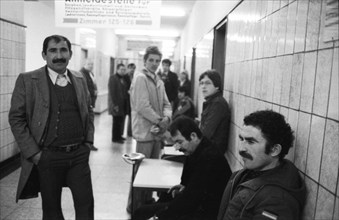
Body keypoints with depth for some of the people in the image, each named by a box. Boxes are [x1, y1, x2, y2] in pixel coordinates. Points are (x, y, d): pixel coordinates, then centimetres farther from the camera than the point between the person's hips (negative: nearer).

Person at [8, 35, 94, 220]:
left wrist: (88, 140, 6)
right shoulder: (27, 80, -5)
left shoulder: (80, 79, 7)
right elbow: (16, 118, -6)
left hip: (79, 154, 3)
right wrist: (33, 153, -11)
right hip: (47, 157, -2)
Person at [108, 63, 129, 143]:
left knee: (121, 121, 11)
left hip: (123, 104, 7)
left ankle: (119, 135, 23)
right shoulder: (113, 78, -8)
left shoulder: (123, 79, 16)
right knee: (117, 121, -1)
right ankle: (115, 138, 9)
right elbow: (112, 92, -14)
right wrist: (115, 104, -17)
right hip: (117, 105, -7)